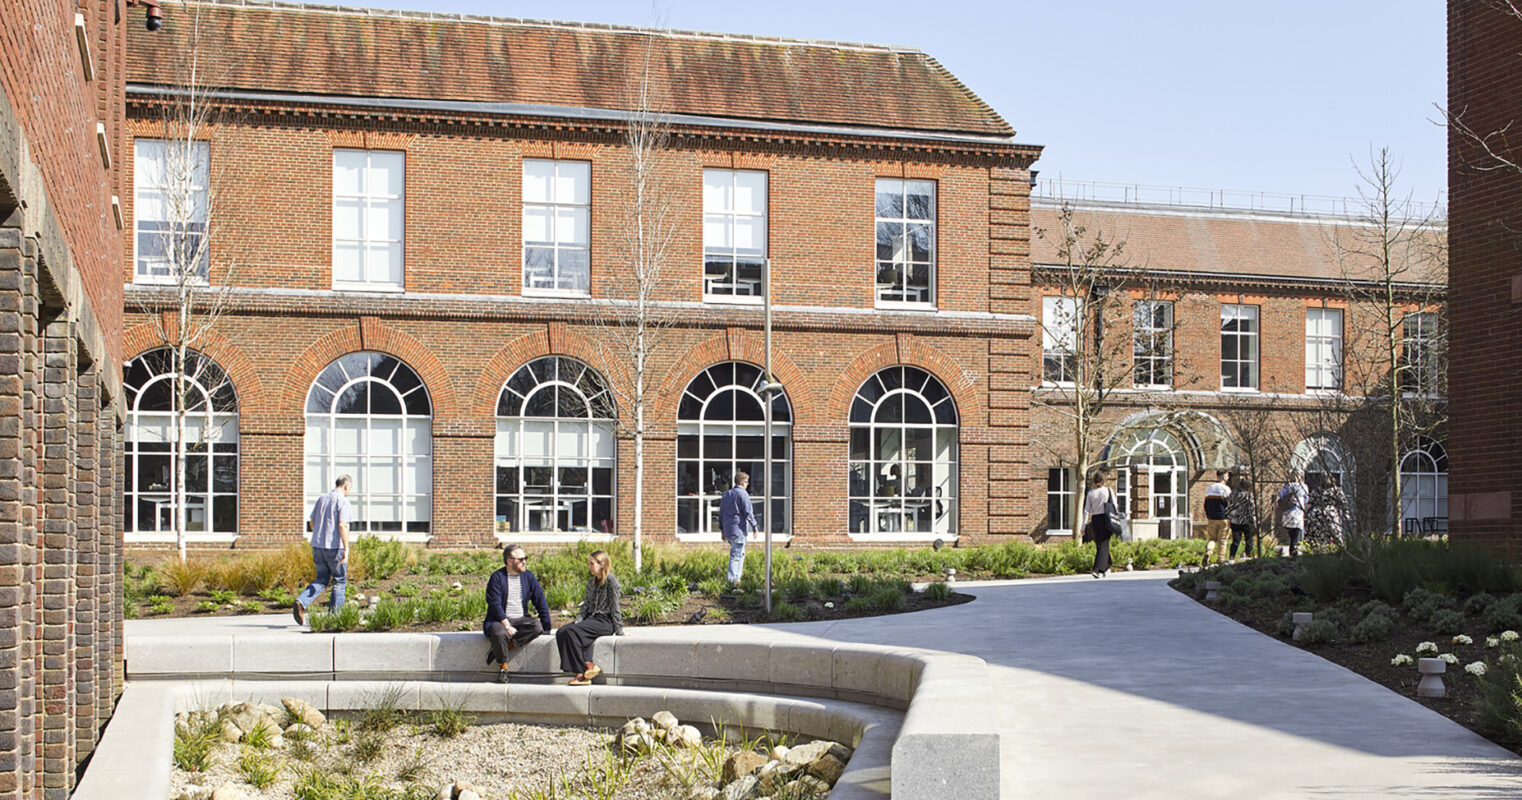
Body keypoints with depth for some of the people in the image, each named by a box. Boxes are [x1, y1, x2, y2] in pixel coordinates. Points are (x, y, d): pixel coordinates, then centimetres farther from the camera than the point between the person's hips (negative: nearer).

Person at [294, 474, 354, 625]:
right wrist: (346, 549, -18)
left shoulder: (322, 498, 13)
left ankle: (301, 602, -9)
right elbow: (342, 525, -18)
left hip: (317, 545, 6)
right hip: (335, 546, -6)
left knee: (321, 580, 13)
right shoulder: (343, 501, -9)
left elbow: (312, 522, 17)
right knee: (339, 581, 8)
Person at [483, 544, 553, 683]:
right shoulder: (497, 577, -5)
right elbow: (495, 605, -13)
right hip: (499, 620, -4)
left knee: (537, 626, -27)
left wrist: (546, 627, -1)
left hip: (521, 619, 4)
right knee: (499, 633, -37)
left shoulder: (528, 576, 9)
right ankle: (503, 666, -13)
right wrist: (507, 626, -24)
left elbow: (540, 602, 8)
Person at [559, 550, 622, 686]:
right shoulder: (591, 582, 18)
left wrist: (619, 630, -7)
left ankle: (582, 672, -24)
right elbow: (586, 605, 16)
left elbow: (615, 607, -7)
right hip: (591, 618, 8)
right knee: (562, 633, -19)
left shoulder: (611, 581, -6)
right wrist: (578, 620, -1)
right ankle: (588, 665, -26)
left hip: (605, 621, -8)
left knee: (572, 631, -29)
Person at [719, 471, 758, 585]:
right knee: (736, 554, -5)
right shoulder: (742, 494, -8)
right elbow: (748, 513, -11)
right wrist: (754, 527, -3)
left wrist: (722, 530, 24)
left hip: (728, 529, 8)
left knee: (740, 553, 18)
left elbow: (721, 513, 19)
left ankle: (736, 578, 16)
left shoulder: (726, 494, 16)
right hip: (738, 529, -8)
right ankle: (732, 579, -7)